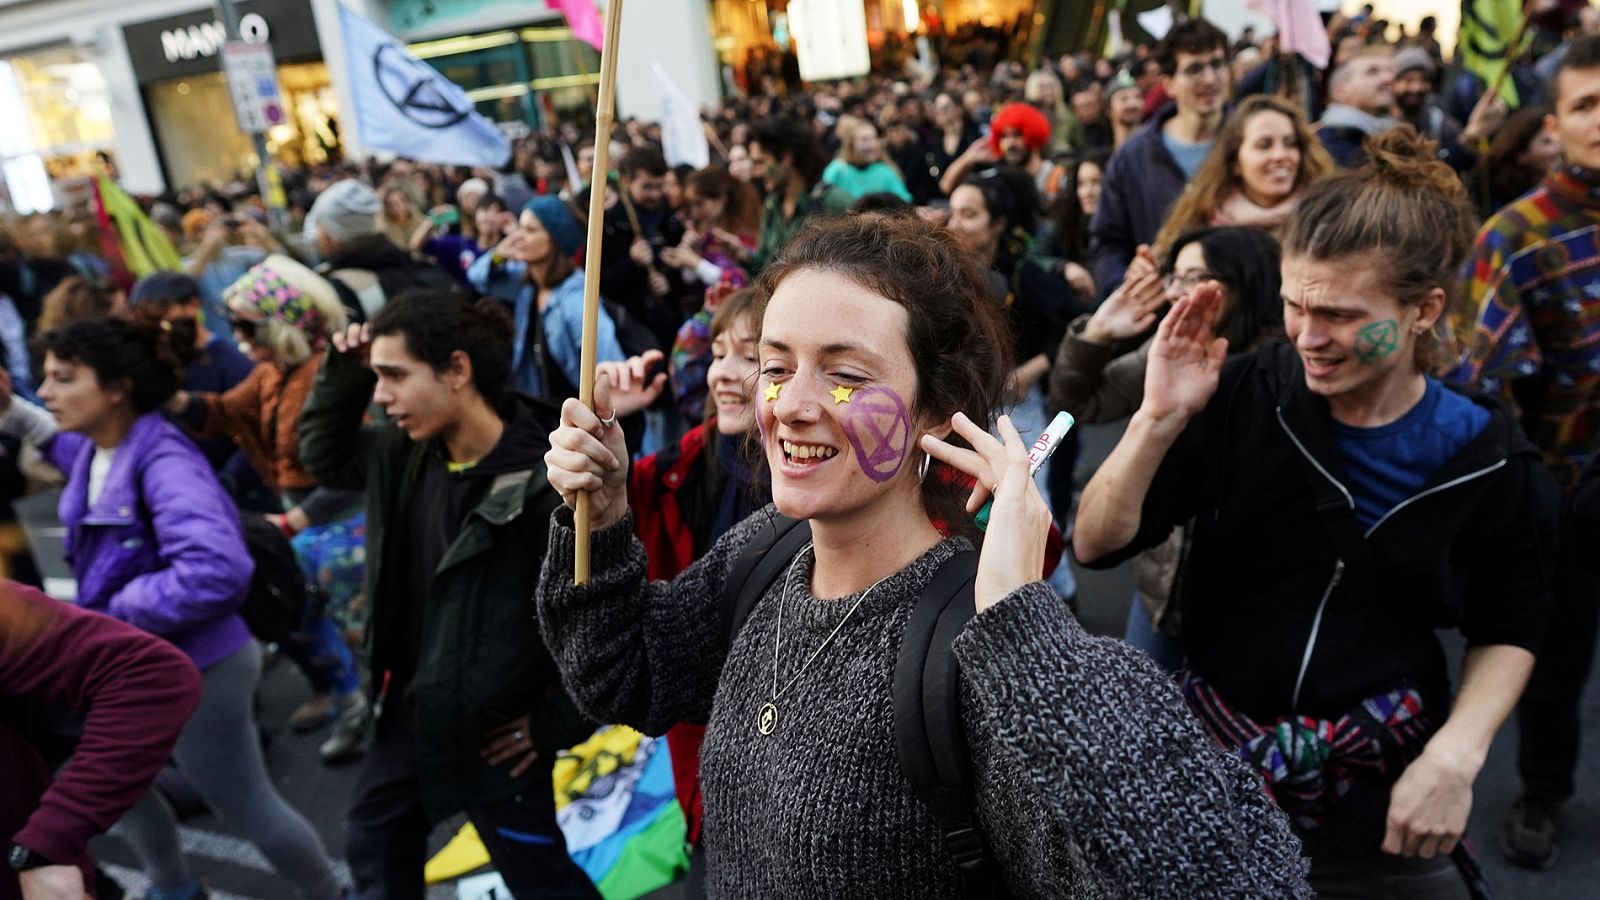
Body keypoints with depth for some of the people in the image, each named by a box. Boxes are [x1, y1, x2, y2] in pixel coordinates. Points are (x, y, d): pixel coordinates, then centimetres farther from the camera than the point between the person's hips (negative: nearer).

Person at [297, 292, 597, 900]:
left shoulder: (547, 483, -28)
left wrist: (558, 723, -17)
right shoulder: (410, 453, -4)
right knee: (375, 841, 26)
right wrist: (343, 375, -3)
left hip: (495, 729, -7)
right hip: (411, 710, 8)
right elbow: (324, 457, 15)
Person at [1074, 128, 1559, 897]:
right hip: (1214, 770, 0)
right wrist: (1159, 420, -28)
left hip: (1384, 801, 0)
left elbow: (1508, 627, 6)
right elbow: (1096, 546, -14)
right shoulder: (1243, 397, -13)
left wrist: (1456, 754, -9)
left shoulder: (1489, 461, -9)